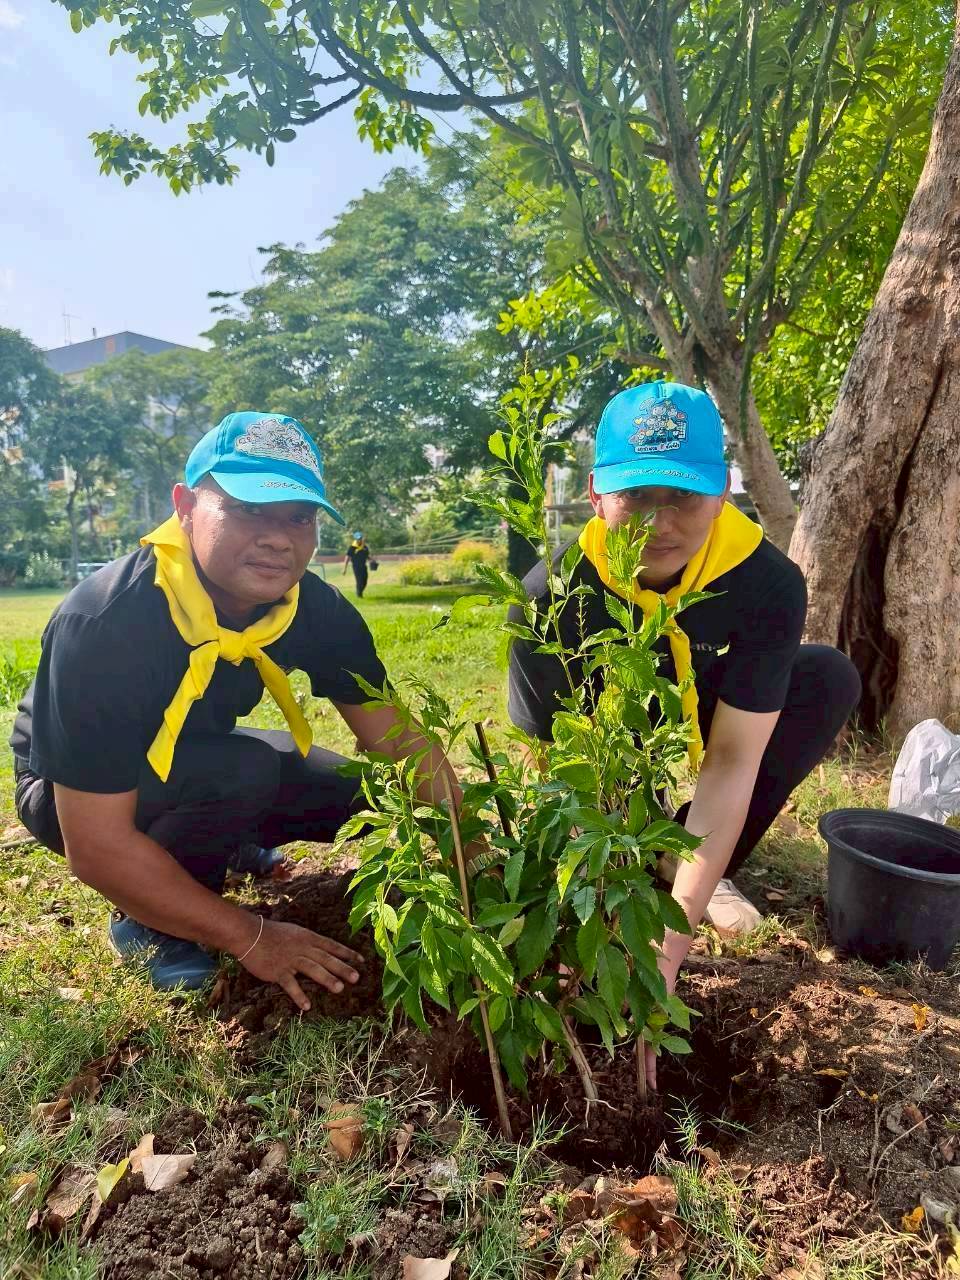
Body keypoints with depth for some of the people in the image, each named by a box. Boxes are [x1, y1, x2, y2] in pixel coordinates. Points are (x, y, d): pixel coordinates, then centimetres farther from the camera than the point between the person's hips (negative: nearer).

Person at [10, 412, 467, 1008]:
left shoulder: (316, 609, -20)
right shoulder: (103, 624, -36)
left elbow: (402, 740, -14)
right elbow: (97, 844, -34)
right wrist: (252, 937, -28)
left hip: (198, 759, 6)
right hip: (70, 790, -5)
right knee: (243, 770, -33)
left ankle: (221, 841, 18)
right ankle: (149, 924, -6)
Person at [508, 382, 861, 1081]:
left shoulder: (768, 583, -31)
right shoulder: (554, 592, -33)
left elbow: (731, 761, -33)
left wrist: (672, 939, -38)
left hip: (697, 718, 1)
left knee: (831, 678, -23)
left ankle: (704, 869, -7)